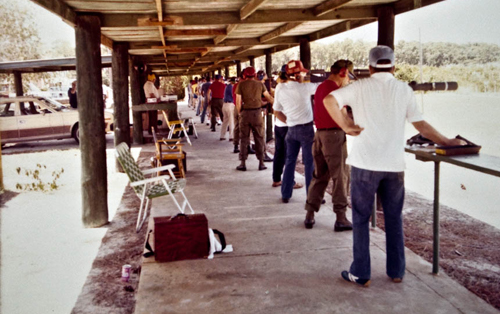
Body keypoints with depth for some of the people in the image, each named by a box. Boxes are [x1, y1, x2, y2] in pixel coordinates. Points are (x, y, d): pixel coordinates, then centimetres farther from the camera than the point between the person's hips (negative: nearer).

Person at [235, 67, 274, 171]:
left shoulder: (241, 84, -1)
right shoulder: (260, 84, 4)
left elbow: (238, 102, -5)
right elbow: (269, 97, 12)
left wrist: (239, 113, 9)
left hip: (245, 112, -1)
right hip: (257, 112, 1)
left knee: (244, 139, 6)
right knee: (259, 138, 9)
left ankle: (243, 163, 8)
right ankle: (261, 163, 11)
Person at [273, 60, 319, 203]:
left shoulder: (280, 89, 2)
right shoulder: (304, 87, -13)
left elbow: (277, 112, 8)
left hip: (291, 129, 5)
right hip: (306, 128, -5)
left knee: (290, 161, 14)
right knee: (309, 163, 2)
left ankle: (285, 194, 18)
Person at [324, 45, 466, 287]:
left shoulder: (360, 87, -1)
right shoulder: (404, 90, 4)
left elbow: (329, 100, -13)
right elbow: (421, 126, 5)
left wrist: (346, 126, -6)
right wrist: (448, 142, 16)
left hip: (365, 163, -2)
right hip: (394, 164, 2)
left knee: (361, 218, 7)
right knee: (394, 218, 15)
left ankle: (360, 273, 11)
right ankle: (396, 271, 24)